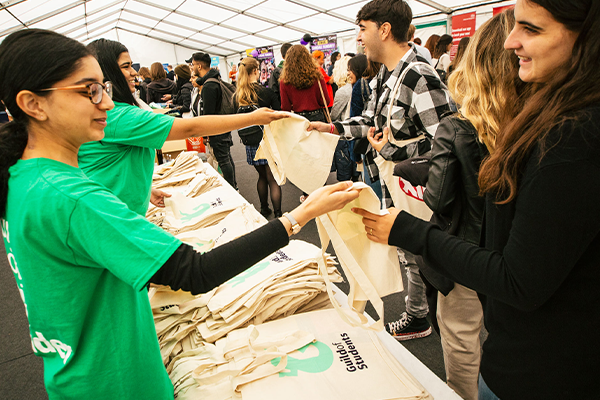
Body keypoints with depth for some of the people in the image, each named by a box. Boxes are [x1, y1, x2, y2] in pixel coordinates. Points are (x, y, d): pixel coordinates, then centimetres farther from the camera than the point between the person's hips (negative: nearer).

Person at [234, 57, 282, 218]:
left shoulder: (238, 95, -1)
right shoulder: (266, 92, -12)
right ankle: (278, 215, -2)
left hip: (251, 143, 5)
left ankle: (264, 209, 32)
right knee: (273, 179, -1)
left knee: (262, 176, 21)